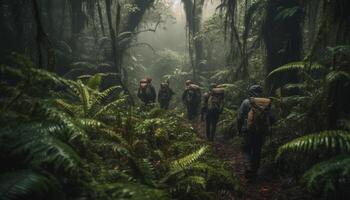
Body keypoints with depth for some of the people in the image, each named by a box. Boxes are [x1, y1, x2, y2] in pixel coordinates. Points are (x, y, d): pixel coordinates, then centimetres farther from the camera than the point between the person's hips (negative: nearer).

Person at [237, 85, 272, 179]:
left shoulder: (246, 102, -7)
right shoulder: (266, 103, 2)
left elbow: (240, 118, -5)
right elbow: (270, 118, 7)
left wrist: (239, 130, 5)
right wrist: (267, 130, 18)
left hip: (248, 131, -3)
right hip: (262, 132, 3)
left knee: (247, 150, 8)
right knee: (257, 151, 15)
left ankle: (248, 168, -12)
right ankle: (254, 171, 24)